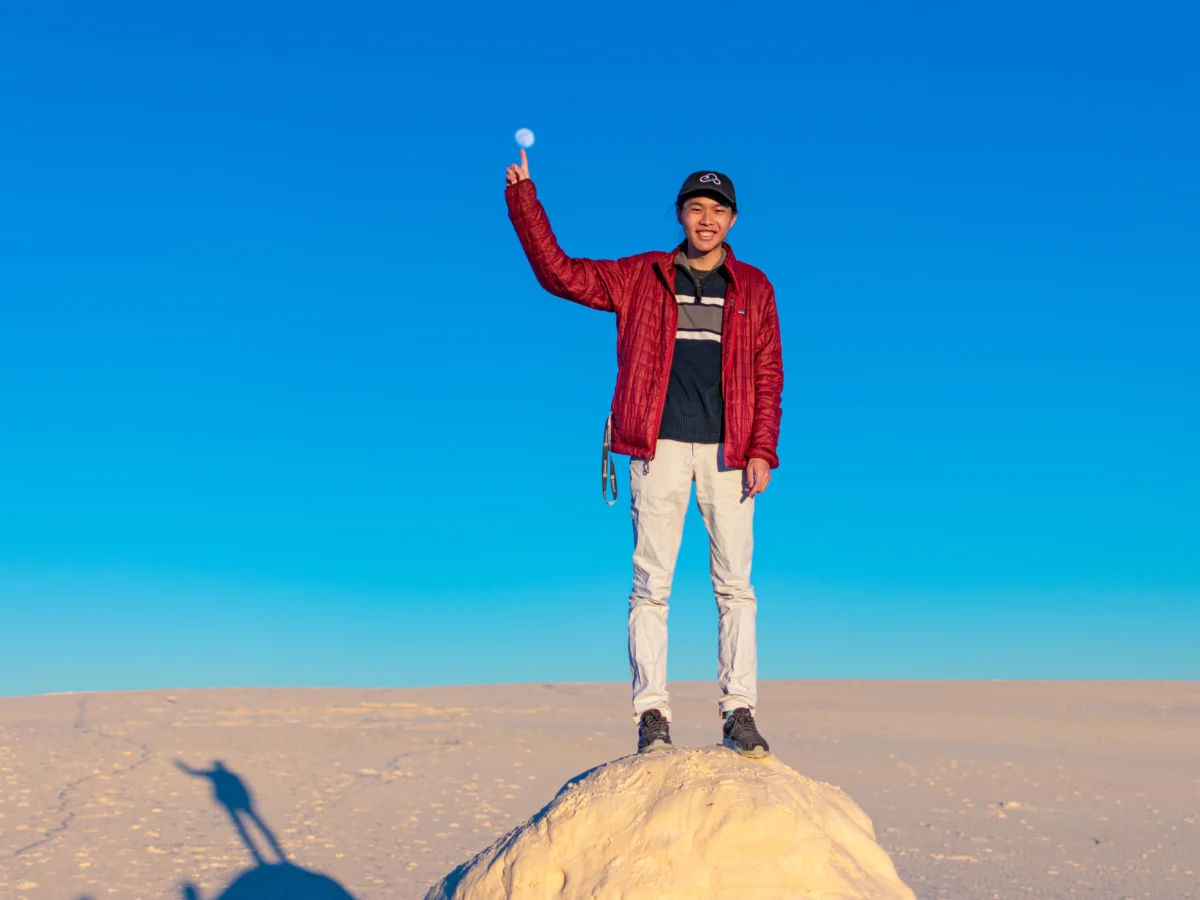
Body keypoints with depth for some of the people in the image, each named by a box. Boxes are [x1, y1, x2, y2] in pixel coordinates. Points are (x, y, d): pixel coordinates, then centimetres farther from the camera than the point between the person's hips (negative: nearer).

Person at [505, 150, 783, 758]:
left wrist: (762, 451, -2)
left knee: (736, 585, -2)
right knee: (651, 585, -3)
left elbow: (768, 377, 9)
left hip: (728, 451, 1)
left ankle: (739, 712, 4)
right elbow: (559, 274, 10)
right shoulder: (641, 277, 13)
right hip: (660, 448, 0)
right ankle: (652, 714, 2)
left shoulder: (753, 288, 14)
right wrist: (523, 198, 4)